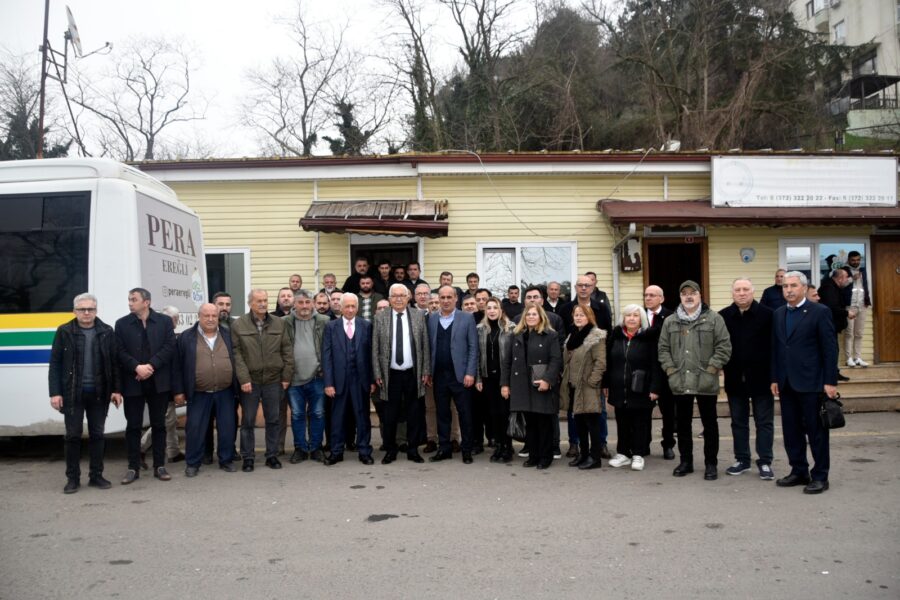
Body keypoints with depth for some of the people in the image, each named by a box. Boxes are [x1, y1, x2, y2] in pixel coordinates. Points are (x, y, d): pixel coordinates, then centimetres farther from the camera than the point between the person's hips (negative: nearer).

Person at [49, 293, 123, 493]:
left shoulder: (107, 332, 3)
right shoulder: (64, 332, 0)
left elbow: (114, 363, 5)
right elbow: (55, 364, -1)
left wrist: (116, 390, -1)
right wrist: (55, 392, -7)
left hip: (99, 393, 1)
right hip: (73, 392, -1)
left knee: (97, 434, 8)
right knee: (73, 435, 4)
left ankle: (96, 476, 18)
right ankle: (73, 478, 15)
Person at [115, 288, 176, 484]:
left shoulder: (164, 321, 4)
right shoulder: (122, 324, 5)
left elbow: (170, 347, -4)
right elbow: (120, 352, -2)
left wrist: (151, 366, -14)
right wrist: (137, 367, -17)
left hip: (159, 382, 0)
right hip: (132, 383, 0)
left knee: (159, 424, 7)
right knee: (133, 425, 5)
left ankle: (159, 466, 16)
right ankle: (133, 468, 14)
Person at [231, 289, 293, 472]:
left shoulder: (279, 323, 4)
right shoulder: (238, 325, -2)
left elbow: (287, 350, 5)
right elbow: (236, 354, -6)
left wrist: (286, 376, 0)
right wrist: (243, 379, -12)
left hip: (273, 381, 2)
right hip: (250, 381, -2)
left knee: (273, 420, 9)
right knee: (248, 421, 6)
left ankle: (272, 455, 21)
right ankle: (248, 458, 17)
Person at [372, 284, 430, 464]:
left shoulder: (419, 317, 4)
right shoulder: (380, 318, 2)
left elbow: (425, 346, 4)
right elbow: (375, 349, 2)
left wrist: (426, 371, 0)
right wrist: (377, 374, -2)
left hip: (413, 374, 1)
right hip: (391, 375, 0)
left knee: (414, 414, 8)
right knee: (390, 415, 6)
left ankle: (413, 450, 20)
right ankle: (390, 450, 20)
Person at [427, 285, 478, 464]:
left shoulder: (467, 318, 1)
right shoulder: (431, 319, 8)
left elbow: (473, 347, -1)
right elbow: (429, 346, 7)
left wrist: (470, 373, -8)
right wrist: (428, 372, 1)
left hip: (460, 374, -2)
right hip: (439, 375, 2)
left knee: (465, 413, 2)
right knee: (442, 413, 9)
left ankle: (467, 450, 13)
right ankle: (444, 448, 19)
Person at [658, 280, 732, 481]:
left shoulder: (714, 318, -1)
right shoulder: (670, 321, 9)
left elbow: (724, 346, -5)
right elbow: (663, 348, 10)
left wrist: (711, 369, -11)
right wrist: (670, 370, -1)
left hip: (705, 382, -3)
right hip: (680, 382, 3)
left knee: (709, 423, 6)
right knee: (683, 423, 11)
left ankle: (711, 463, 16)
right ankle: (685, 461, 23)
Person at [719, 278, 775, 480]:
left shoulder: (767, 314, -7)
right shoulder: (723, 316, 1)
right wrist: (724, 367, -1)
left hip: (761, 378, -3)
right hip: (735, 379, 3)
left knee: (764, 421, 5)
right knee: (738, 421, 12)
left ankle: (765, 462, 13)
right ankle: (742, 459, 23)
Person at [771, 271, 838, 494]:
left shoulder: (820, 312, -5)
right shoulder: (778, 314, 11)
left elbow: (830, 348, -7)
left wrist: (830, 381, -11)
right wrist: (775, 379, 10)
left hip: (811, 383, -6)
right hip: (787, 384, 6)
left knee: (816, 431, 3)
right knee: (791, 431, 11)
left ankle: (820, 476, 12)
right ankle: (799, 471, 23)